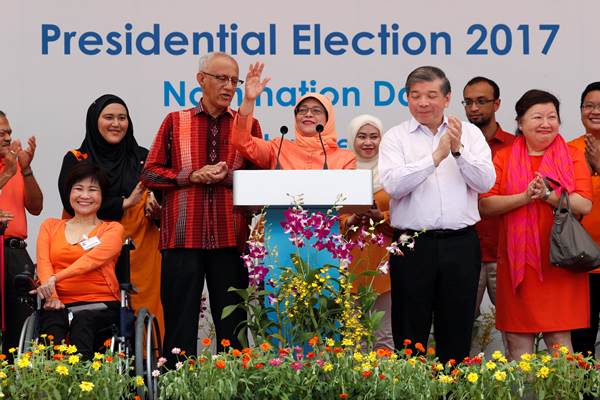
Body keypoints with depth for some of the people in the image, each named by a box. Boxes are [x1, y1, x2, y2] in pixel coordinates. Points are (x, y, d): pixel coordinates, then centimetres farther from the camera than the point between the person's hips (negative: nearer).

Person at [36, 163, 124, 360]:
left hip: (100, 305, -2)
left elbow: (93, 258, -7)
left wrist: (56, 278, -23)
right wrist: (51, 296, -14)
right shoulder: (50, 226, 23)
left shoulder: (112, 229, 13)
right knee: (52, 324, -34)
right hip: (60, 305, 2)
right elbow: (43, 263, 7)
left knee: (83, 321, -37)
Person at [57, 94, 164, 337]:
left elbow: (163, 197, 18)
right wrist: (125, 203, -11)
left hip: (139, 252, 2)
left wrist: (155, 208, -6)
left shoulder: (143, 157, 13)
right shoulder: (76, 160, 6)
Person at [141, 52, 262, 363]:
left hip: (231, 237, 1)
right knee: (181, 320, 1)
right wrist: (193, 176, -7)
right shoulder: (175, 122, 10)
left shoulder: (247, 124, 12)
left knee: (232, 320, 4)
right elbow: (150, 173, 6)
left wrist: (229, 176, -11)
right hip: (183, 234, -1)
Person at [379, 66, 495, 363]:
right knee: (410, 335, 4)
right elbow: (392, 184, -13)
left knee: (457, 336, 9)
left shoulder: (470, 133, 9)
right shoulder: (396, 137, 4)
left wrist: (458, 150, -14)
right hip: (413, 245, -1)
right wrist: (435, 157, -17)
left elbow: (486, 182, -2)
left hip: (460, 245, 2)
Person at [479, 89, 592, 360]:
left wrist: (549, 195, -16)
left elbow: (585, 205, -3)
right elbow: (485, 205, -2)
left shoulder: (573, 156, 8)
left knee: (560, 338, -1)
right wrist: (524, 197, -14)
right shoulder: (504, 158, 8)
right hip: (517, 262, 1)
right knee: (518, 341, 2)